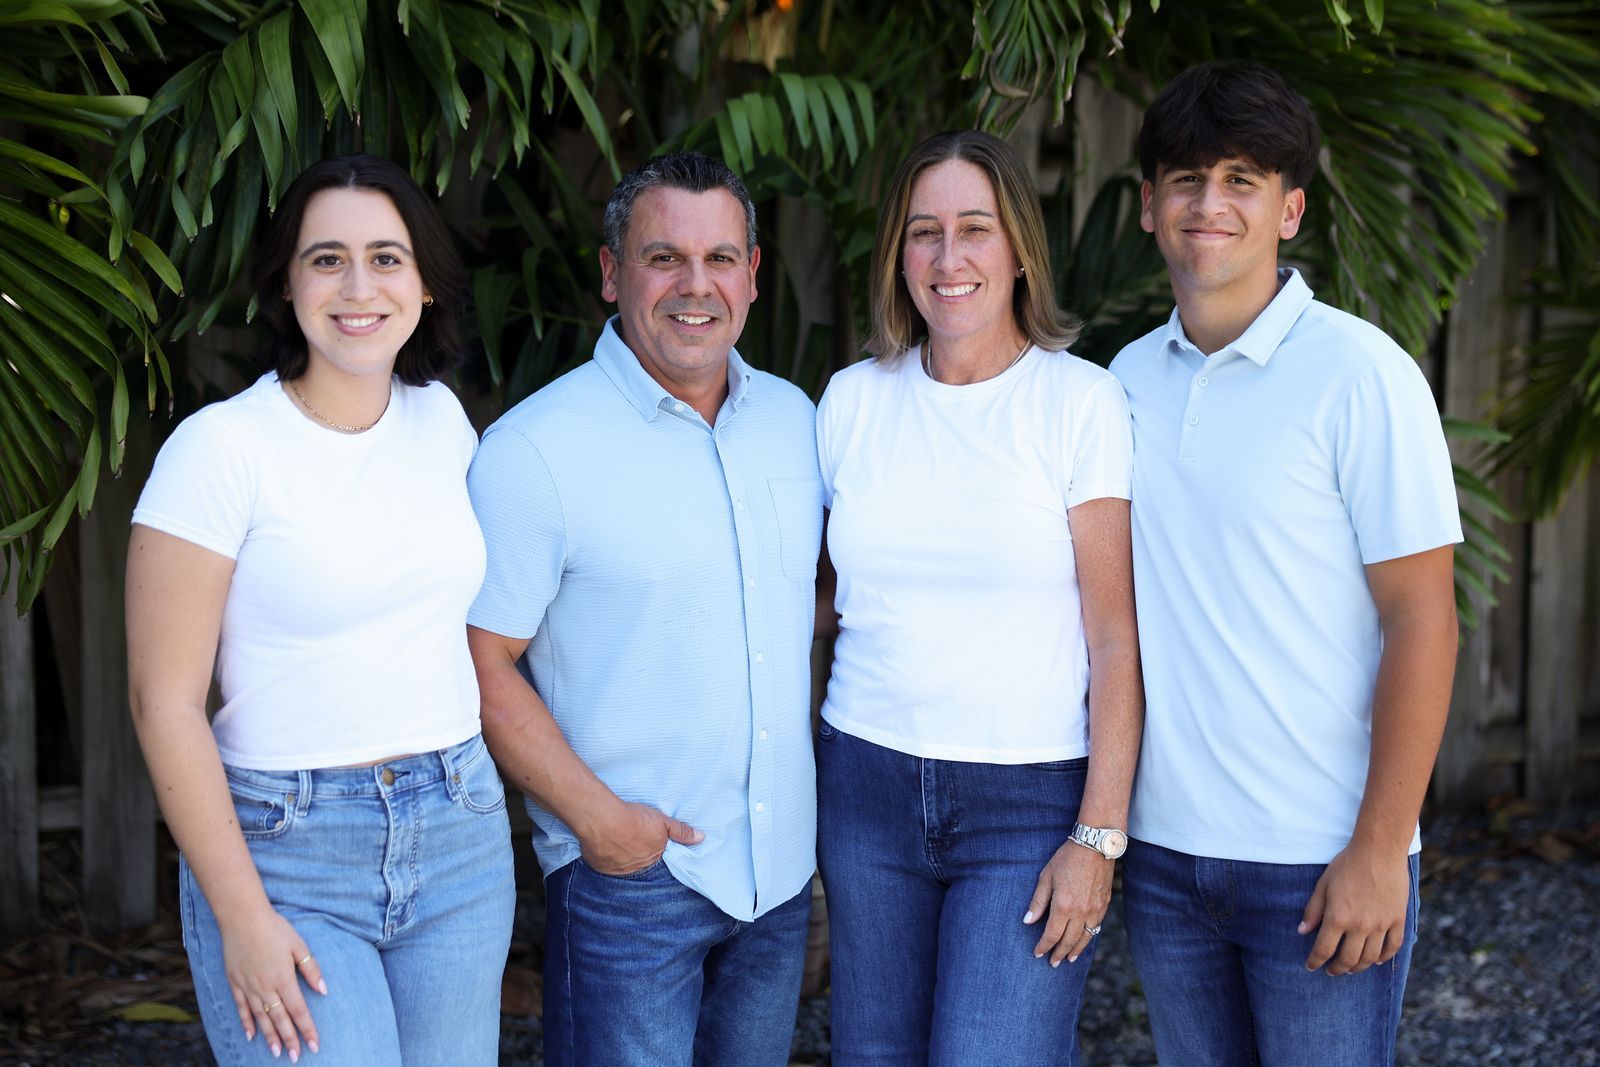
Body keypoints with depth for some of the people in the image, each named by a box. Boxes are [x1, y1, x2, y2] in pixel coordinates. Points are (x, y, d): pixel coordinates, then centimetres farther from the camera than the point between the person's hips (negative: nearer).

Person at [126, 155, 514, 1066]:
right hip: (286, 851, -5)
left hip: (462, 839, 5)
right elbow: (165, 702, -11)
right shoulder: (221, 446, -11)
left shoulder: (441, 418, 5)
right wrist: (243, 917, -13)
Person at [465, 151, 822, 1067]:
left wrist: (817, 768, 7)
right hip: (629, 867, -5)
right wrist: (596, 816, -17)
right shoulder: (536, 448, -12)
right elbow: (481, 662, -12)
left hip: (781, 867, 6)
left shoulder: (795, 417, 6)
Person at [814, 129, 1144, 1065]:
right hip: (868, 783, 4)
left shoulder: (1081, 402, -6)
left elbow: (1116, 639, -8)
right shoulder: (853, 400, 6)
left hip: (1031, 801, -4)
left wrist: (1099, 837, -13)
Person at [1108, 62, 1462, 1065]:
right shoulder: (1128, 378, 6)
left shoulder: (1360, 373, -10)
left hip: (1319, 864, -5)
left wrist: (1379, 849, -15)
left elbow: (1422, 621, -12)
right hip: (1162, 849, 5)